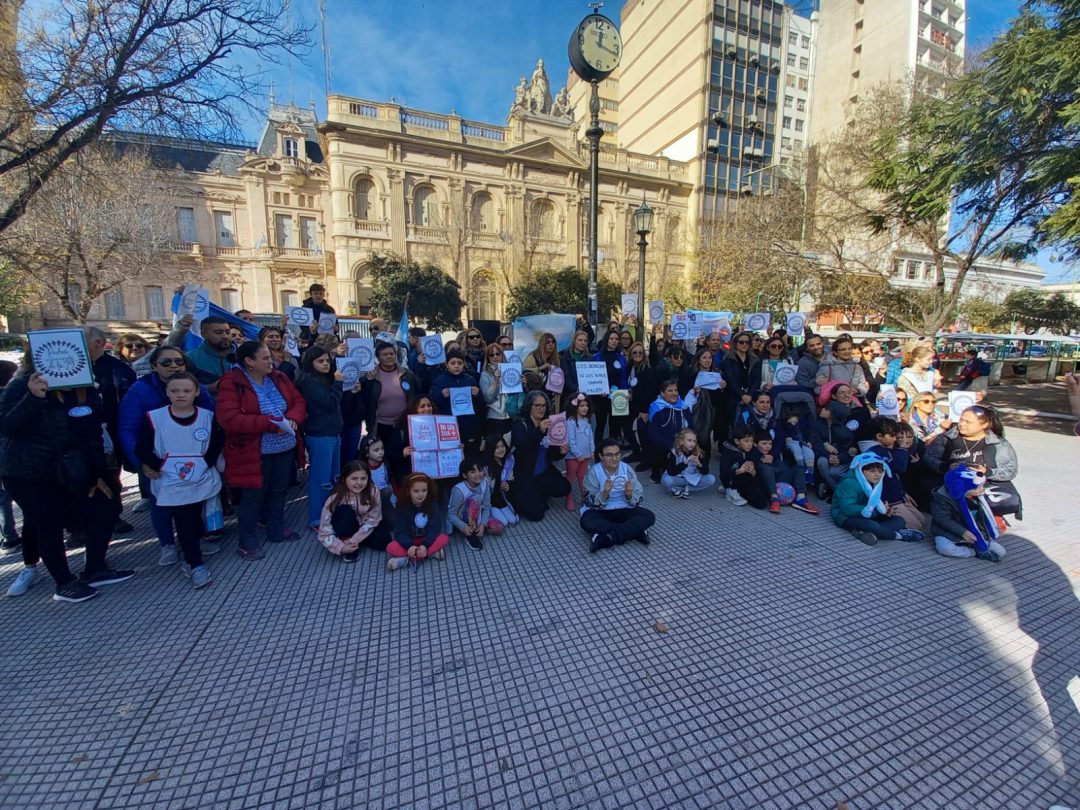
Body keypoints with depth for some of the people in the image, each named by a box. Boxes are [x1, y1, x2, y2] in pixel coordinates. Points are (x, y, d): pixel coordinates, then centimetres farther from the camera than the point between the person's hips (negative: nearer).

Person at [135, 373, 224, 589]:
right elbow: (142, 449, -2)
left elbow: (218, 443, 5)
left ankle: (191, 558, 37)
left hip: (201, 482, 2)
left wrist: (206, 462, -7)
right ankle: (196, 565, 10)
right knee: (184, 526, 2)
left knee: (195, 522, 17)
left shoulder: (208, 416, -4)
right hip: (171, 485, -2)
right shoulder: (154, 418, -8)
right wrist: (159, 466, -12)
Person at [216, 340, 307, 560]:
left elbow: (299, 402, 5)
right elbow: (229, 419, -24)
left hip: (285, 448, 6)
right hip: (254, 452, -6)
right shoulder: (231, 383, -15)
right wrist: (273, 423, -27)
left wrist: (292, 418, -17)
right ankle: (247, 541, 24)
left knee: (279, 492, 19)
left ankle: (277, 530, 37)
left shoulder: (279, 378, 3)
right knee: (253, 497, 7)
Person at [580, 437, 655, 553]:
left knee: (649, 516, -21)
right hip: (600, 512, -2)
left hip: (624, 510, 2)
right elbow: (590, 503, -15)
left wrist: (629, 495, -26)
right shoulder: (594, 471, -10)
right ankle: (636, 532, -27)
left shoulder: (626, 468, -3)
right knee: (587, 521, -34)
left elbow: (639, 498, -4)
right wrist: (605, 494, -34)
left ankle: (610, 537, -29)